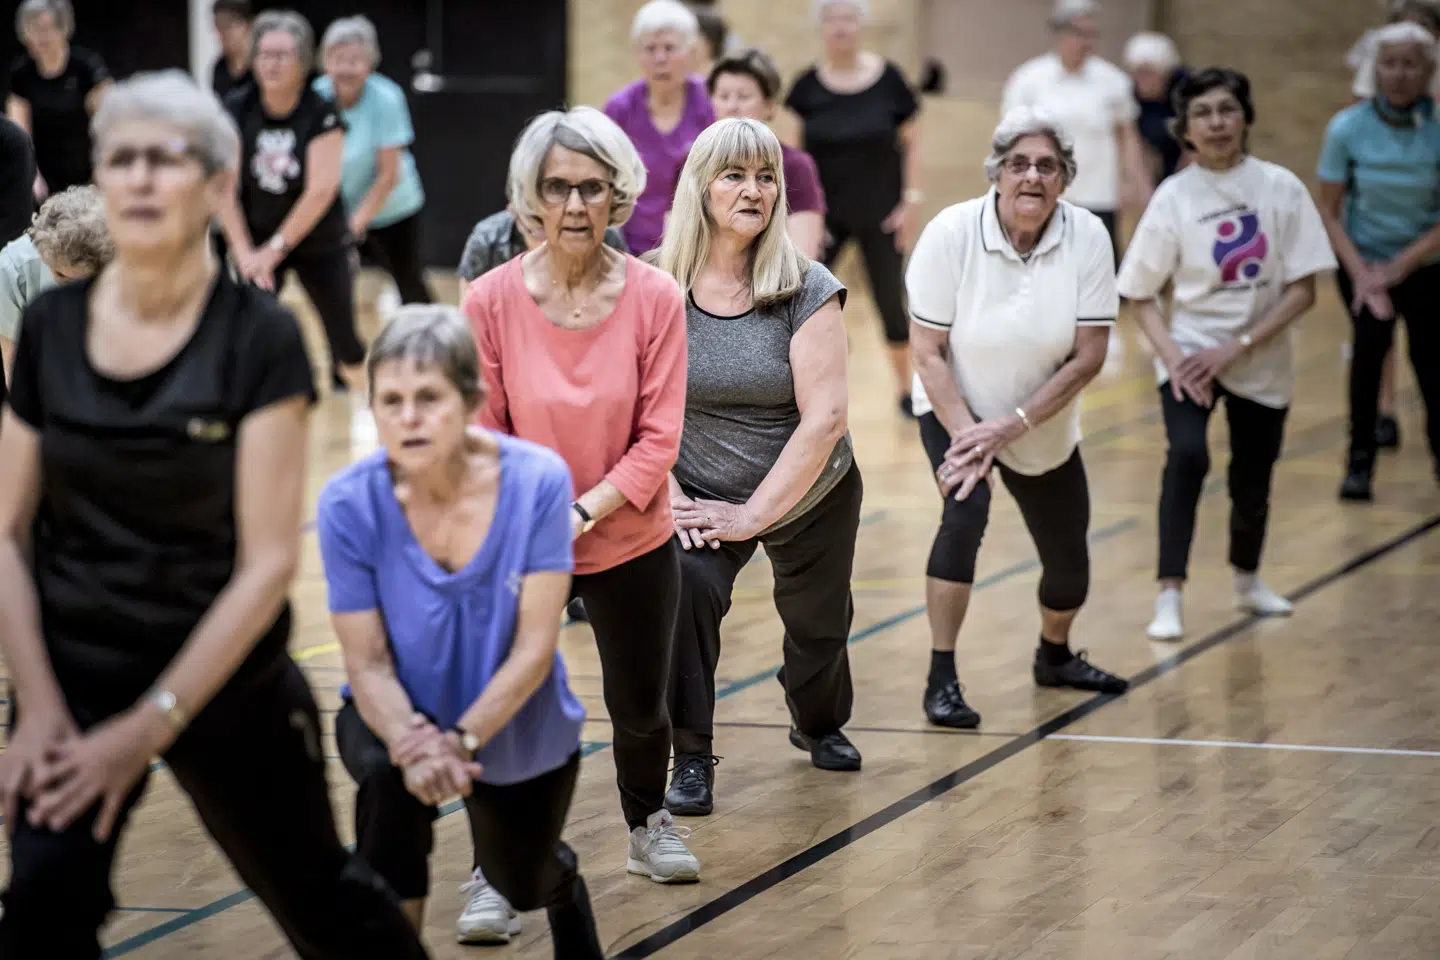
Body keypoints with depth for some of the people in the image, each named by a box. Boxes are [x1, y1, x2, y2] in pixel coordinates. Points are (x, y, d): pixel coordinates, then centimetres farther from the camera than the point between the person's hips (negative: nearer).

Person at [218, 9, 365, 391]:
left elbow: (321, 191, -22)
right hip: (257, 238, 1)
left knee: (343, 335, 7)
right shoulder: (236, 110, -12)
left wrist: (275, 249, -24)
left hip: (318, 242, -1)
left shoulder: (321, 115, -18)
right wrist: (243, 251, -19)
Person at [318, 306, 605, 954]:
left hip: (517, 723, 1)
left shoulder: (537, 480, -27)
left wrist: (462, 741, -37)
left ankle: (556, 874, 60)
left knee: (525, 886, 21)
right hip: (403, 714, -1)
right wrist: (413, 742, -41)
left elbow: (534, 647, -24)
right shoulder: (350, 503, -26)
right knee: (391, 775, -36)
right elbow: (368, 663, -22)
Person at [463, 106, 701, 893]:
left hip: (632, 542, 1)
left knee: (639, 708, 16)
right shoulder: (491, 301, -13)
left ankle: (649, 826, 45)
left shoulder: (653, 298, -12)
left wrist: (583, 512, -20)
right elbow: (484, 436, -8)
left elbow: (658, 437, -11)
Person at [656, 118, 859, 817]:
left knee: (817, 626, 19)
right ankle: (691, 760, -15)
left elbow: (824, 417, -22)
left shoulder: (807, 290, -19)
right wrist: (671, 498, -23)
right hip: (703, 496, -1)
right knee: (685, 585, -29)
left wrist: (754, 515, -22)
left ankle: (818, 725, 53)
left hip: (810, 496, 1)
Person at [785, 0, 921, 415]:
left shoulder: (888, 79, -7)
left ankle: (906, 390, 23)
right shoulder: (807, 86, -5)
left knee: (891, 301, 6)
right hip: (825, 211, 1)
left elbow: (910, 143, -1)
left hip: (880, 212, -1)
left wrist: (912, 200, -6)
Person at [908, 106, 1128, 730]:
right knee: (966, 509, -29)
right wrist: (965, 434, -28)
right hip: (955, 411, -3)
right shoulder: (951, 233, -22)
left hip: (1045, 425, 3)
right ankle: (941, 680, -19)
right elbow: (928, 353, -17)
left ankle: (1055, 656, 45)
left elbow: (1089, 355, -17)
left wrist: (1011, 426, -23)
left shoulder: (1087, 237, -17)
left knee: (1068, 566, 11)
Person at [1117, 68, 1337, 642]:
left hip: (1262, 361, 2)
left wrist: (1237, 346, -16)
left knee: (1252, 483, 12)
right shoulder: (1174, 196, -9)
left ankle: (1247, 582, 41)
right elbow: (1141, 294, -3)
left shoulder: (1281, 188, -7)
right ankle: (1169, 598, -22)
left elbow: (1303, 290, -8)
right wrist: (1171, 356, -18)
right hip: (1191, 347, -2)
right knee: (1187, 454, -26)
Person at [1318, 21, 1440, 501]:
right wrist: (1360, 273, -19)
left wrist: (1399, 267, -20)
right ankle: (1360, 460, -7)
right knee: (1372, 337, -21)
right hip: (1363, 259, 0)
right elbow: (1329, 213, -8)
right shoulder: (1348, 128, -13)